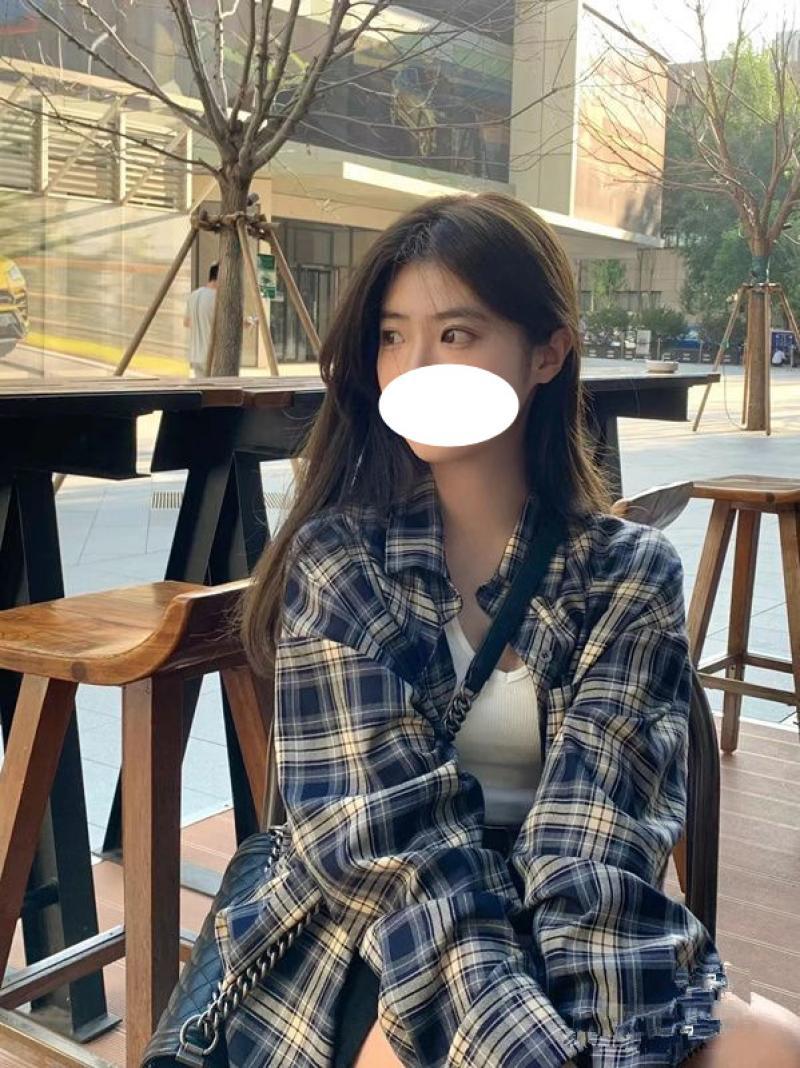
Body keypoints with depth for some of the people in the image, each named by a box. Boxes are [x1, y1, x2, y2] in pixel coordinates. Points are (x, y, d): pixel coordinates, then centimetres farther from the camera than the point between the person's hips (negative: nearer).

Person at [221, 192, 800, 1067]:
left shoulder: (632, 574, -1)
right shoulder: (337, 560, -5)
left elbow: (600, 832, -13)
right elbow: (389, 832, -14)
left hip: (565, 941, 2)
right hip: (370, 942, -2)